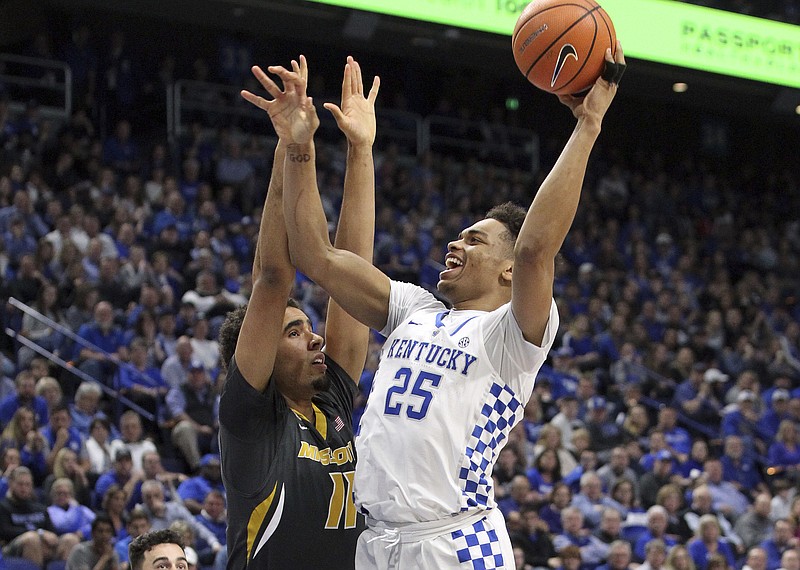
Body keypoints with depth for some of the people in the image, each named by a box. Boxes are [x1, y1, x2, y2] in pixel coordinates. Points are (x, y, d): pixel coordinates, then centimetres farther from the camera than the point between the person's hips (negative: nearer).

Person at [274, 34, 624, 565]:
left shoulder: (515, 333, -1)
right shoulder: (415, 311, 18)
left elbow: (536, 247, -19)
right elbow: (317, 256, 13)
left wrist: (587, 127, -20)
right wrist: (300, 149, 6)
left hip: (457, 542, -6)